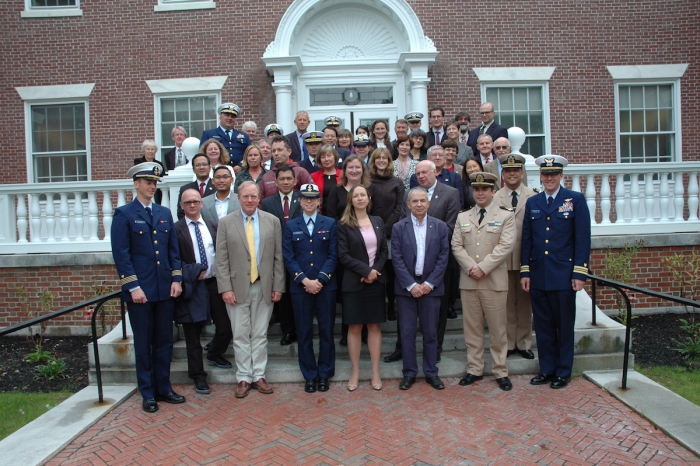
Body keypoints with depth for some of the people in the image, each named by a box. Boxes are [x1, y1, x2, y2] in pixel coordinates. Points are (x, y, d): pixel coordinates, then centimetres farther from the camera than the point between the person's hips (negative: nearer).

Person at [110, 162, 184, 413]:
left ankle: (164, 388, 24)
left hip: (165, 289, 5)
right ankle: (148, 394, 19)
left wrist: (176, 279, 1)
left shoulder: (165, 213, 12)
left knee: (164, 342, 11)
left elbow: (173, 249, 11)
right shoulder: (124, 214, -3)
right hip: (140, 290, -4)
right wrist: (133, 287, -14)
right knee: (143, 344, 7)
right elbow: (121, 254, -9)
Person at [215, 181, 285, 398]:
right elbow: (221, 259, -2)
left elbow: (278, 257, 3)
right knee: (240, 335, 6)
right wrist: (225, 288, -9)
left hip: (264, 287, 1)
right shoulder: (226, 222, 1)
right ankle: (243, 378, 18)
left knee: (260, 334, 9)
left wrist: (278, 286, -1)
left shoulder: (272, 221, 3)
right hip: (237, 287, -1)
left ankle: (259, 376, 20)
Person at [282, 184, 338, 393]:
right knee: (304, 332, 7)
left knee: (326, 331, 7)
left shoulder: (330, 224, 6)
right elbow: (288, 258, 0)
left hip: (326, 286, 0)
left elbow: (333, 255, -1)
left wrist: (320, 280, -13)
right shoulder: (291, 226, 7)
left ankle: (324, 374, 21)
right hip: (300, 287, 1)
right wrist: (304, 280, -13)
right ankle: (309, 375, 20)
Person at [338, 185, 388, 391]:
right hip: (354, 283, -3)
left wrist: (376, 270, -9)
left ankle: (375, 372, 16)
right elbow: (343, 255, -9)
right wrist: (366, 270, -15)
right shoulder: (344, 225, -2)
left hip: (376, 281, 3)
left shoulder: (378, 221, 9)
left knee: (374, 326, 7)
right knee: (354, 327, 4)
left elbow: (384, 250, 7)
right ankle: (355, 372, 15)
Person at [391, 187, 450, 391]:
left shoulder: (440, 227, 2)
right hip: (406, 287, 0)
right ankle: (409, 373, 18)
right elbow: (397, 259, -5)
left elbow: (443, 257, -1)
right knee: (407, 333, 5)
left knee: (431, 332, 8)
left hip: (430, 287, 1)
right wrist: (411, 285, -12)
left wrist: (429, 283, -9)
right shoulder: (398, 227, 0)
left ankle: (431, 372, 22)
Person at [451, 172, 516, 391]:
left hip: (494, 281, -3)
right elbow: (456, 246, 5)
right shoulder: (462, 217, 13)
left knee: (497, 329, 5)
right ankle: (474, 370, 20)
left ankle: (501, 372, 16)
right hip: (468, 281, 3)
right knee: (472, 328, 9)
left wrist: (483, 267, -16)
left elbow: (506, 246, -9)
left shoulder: (505, 215, 3)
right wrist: (471, 268, -11)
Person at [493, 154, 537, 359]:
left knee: (525, 302, 11)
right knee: (506, 304, 7)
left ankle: (524, 344, 23)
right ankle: (508, 344, 19)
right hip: (502, 258, 0)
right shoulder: (494, 198, 3)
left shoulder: (534, 197, 2)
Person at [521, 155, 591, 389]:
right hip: (538, 276, 3)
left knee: (564, 326, 8)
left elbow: (583, 238, -5)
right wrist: (524, 272, 5)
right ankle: (546, 369, 24)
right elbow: (526, 239, 9)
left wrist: (579, 273, -10)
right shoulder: (532, 203, 9)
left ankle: (563, 372, 22)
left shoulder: (576, 199, -1)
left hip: (563, 275, -3)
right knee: (543, 326, 11)